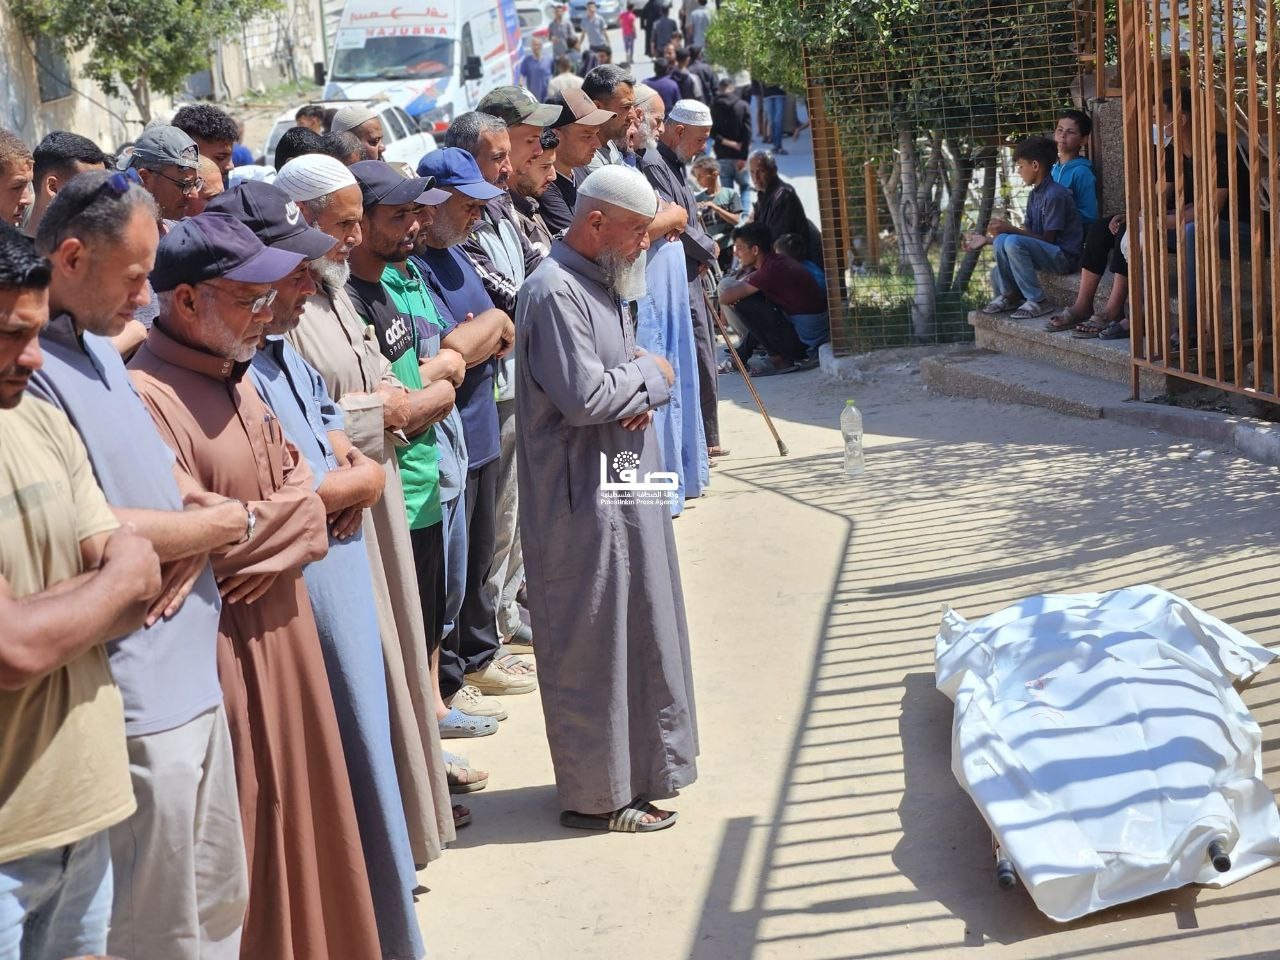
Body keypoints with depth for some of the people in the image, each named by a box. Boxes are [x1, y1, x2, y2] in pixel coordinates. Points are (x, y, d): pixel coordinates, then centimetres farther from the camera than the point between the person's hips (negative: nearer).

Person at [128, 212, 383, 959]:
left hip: (281, 632, 9)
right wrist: (283, 518, -8)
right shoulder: (147, 398, -19)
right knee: (239, 834, 2)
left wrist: (269, 544, -11)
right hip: (220, 653, -8)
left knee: (296, 808, 17)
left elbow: (303, 492, 9)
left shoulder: (236, 377, 10)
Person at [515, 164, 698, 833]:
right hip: (582, 497, -10)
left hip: (626, 484, 10)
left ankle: (643, 766, 32)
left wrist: (641, 393, -6)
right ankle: (595, 795, 12)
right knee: (590, 646, 0)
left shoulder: (601, 282, 14)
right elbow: (584, 396, -27)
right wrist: (648, 375, -9)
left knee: (640, 632, 18)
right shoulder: (556, 291, -19)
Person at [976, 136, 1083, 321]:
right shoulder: (1035, 195, 13)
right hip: (1045, 252, 9)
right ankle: (1008, 295, 4)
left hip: (1064, 257, -9)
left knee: (1013, 242, -28)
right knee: (1001, 240, -4)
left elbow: (1048, 239, -17)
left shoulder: (1055, 195, -16)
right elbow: (1026, 232, 12)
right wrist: (984, 240, 8)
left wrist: (1010, 229, -19)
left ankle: (1037, 301, -19)